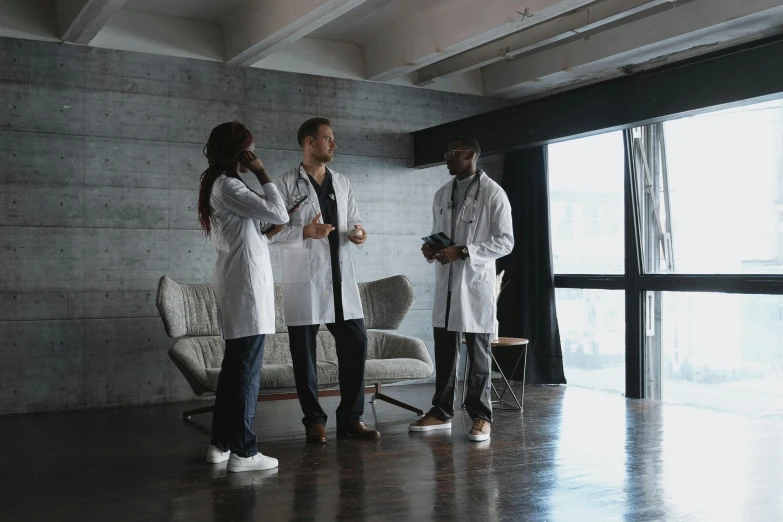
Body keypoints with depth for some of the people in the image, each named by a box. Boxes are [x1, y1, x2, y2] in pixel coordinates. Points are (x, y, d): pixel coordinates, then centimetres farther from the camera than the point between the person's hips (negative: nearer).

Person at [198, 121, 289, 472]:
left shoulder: (219, 185, 18)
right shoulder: (228, 186, -12)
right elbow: (279, 214, -16)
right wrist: (262, 174, -8)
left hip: (235, 283, 10)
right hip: (246, 282, -10)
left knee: (235, 365, 14)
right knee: (247, 368, -7)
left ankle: (221, 443, 20)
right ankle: (243, 451, -2)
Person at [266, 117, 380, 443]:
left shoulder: (342, 184, 15)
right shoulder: (287, 185, -2)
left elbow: (354, 221, 18)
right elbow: (272, 232, -6)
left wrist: (358, 234, -5)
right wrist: (305, 232, -22)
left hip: (342, 278, 5)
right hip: (305, 280, -4)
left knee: (356, 344, 1)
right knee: (304, 352, 2)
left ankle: (350, 418, 14)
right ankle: (314, 421, 16)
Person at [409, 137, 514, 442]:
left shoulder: (493, 193, -5)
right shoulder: (441, 195, 14)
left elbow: (505, 241, -10)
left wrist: (462, 252, -18)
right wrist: (431, 249, -1)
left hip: (476, 282, -6)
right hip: (445, 282, 6)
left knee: (478, 354, 2)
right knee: (444, 350, 9)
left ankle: (481, 416, 11)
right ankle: (441, 412, 19)